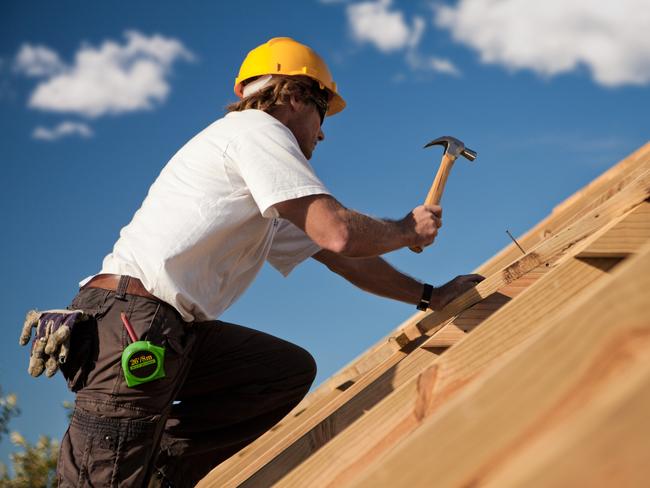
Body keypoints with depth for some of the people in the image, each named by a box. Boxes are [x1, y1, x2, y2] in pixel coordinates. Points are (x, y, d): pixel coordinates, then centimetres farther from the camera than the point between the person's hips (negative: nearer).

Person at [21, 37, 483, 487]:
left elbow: (339, 258, 31)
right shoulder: (258, 129, -2)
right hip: (131, 319, -10)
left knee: (293, 369, 6)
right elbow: (338, 233, -12)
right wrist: (406, 230, 6)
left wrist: (430, 295, 31)